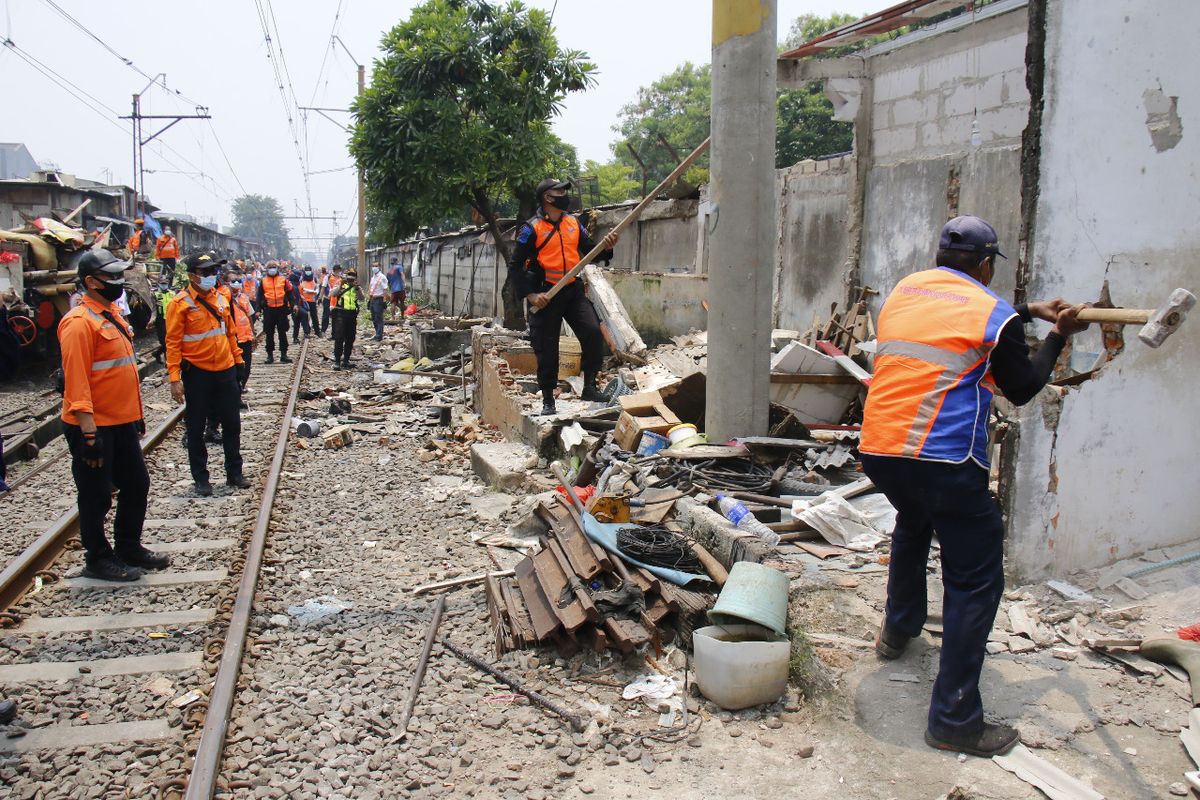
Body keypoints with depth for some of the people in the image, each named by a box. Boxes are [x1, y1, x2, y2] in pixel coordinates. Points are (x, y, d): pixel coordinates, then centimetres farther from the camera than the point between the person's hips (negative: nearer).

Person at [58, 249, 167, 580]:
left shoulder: (111, 314, 12)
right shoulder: (79, 322, -17)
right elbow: (76, 380, -21)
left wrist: (136, 414, 20)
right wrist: (88, 432, -24)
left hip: (123, 422, 9)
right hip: (94, 427, -9)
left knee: (137, 485, 17)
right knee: (96, 497, 5)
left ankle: (129, 548, 33)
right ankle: (98, 559, 20)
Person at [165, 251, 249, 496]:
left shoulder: (220, 298, 7)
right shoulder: (180, 303, -9)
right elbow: (173, 342, -11)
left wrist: (236, 359, 12)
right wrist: (174, 378, -16)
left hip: (225, 370, 5)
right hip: (197, 373, -5)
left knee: (232, 423, 11)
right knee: (196, 428, 7)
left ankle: (234, 473, 24)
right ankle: (201, 478, 17)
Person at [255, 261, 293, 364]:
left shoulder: (283, 279, 4)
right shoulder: (263, 281, 5)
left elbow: (289, 293, 6)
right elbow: (260, 295, 7)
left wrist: (290, 306, 2)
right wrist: (259, 308, 2)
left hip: (281, 309, 0)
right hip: (268, 310, 0)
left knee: (282, 332, 4)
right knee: (269, 333, 5)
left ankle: (283, 354, 10)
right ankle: (270, 354, 11)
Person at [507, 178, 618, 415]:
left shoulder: (573, 223, 8)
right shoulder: (532, 228, -8)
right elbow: (515, 267, -6)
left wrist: (606, 247, -7)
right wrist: (530, 295, -15)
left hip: (573, 291, 4)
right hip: (545, 295, -4)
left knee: (593, 333, -14)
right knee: (547, 348, 2)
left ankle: (589, 387, 0)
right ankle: (548, 400, 18)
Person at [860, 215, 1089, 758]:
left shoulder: (902, 291, 14)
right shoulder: (993, 313, -3)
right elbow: (1022, 389, 10)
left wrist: (1029, 312, 38)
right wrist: (1057, 336, 22)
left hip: (877, 450, 7)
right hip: (945, 463, -6)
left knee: (913, 522, 35)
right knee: (975, 581, 4)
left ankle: (897, 631, 50)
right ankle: (954, 719, 5)